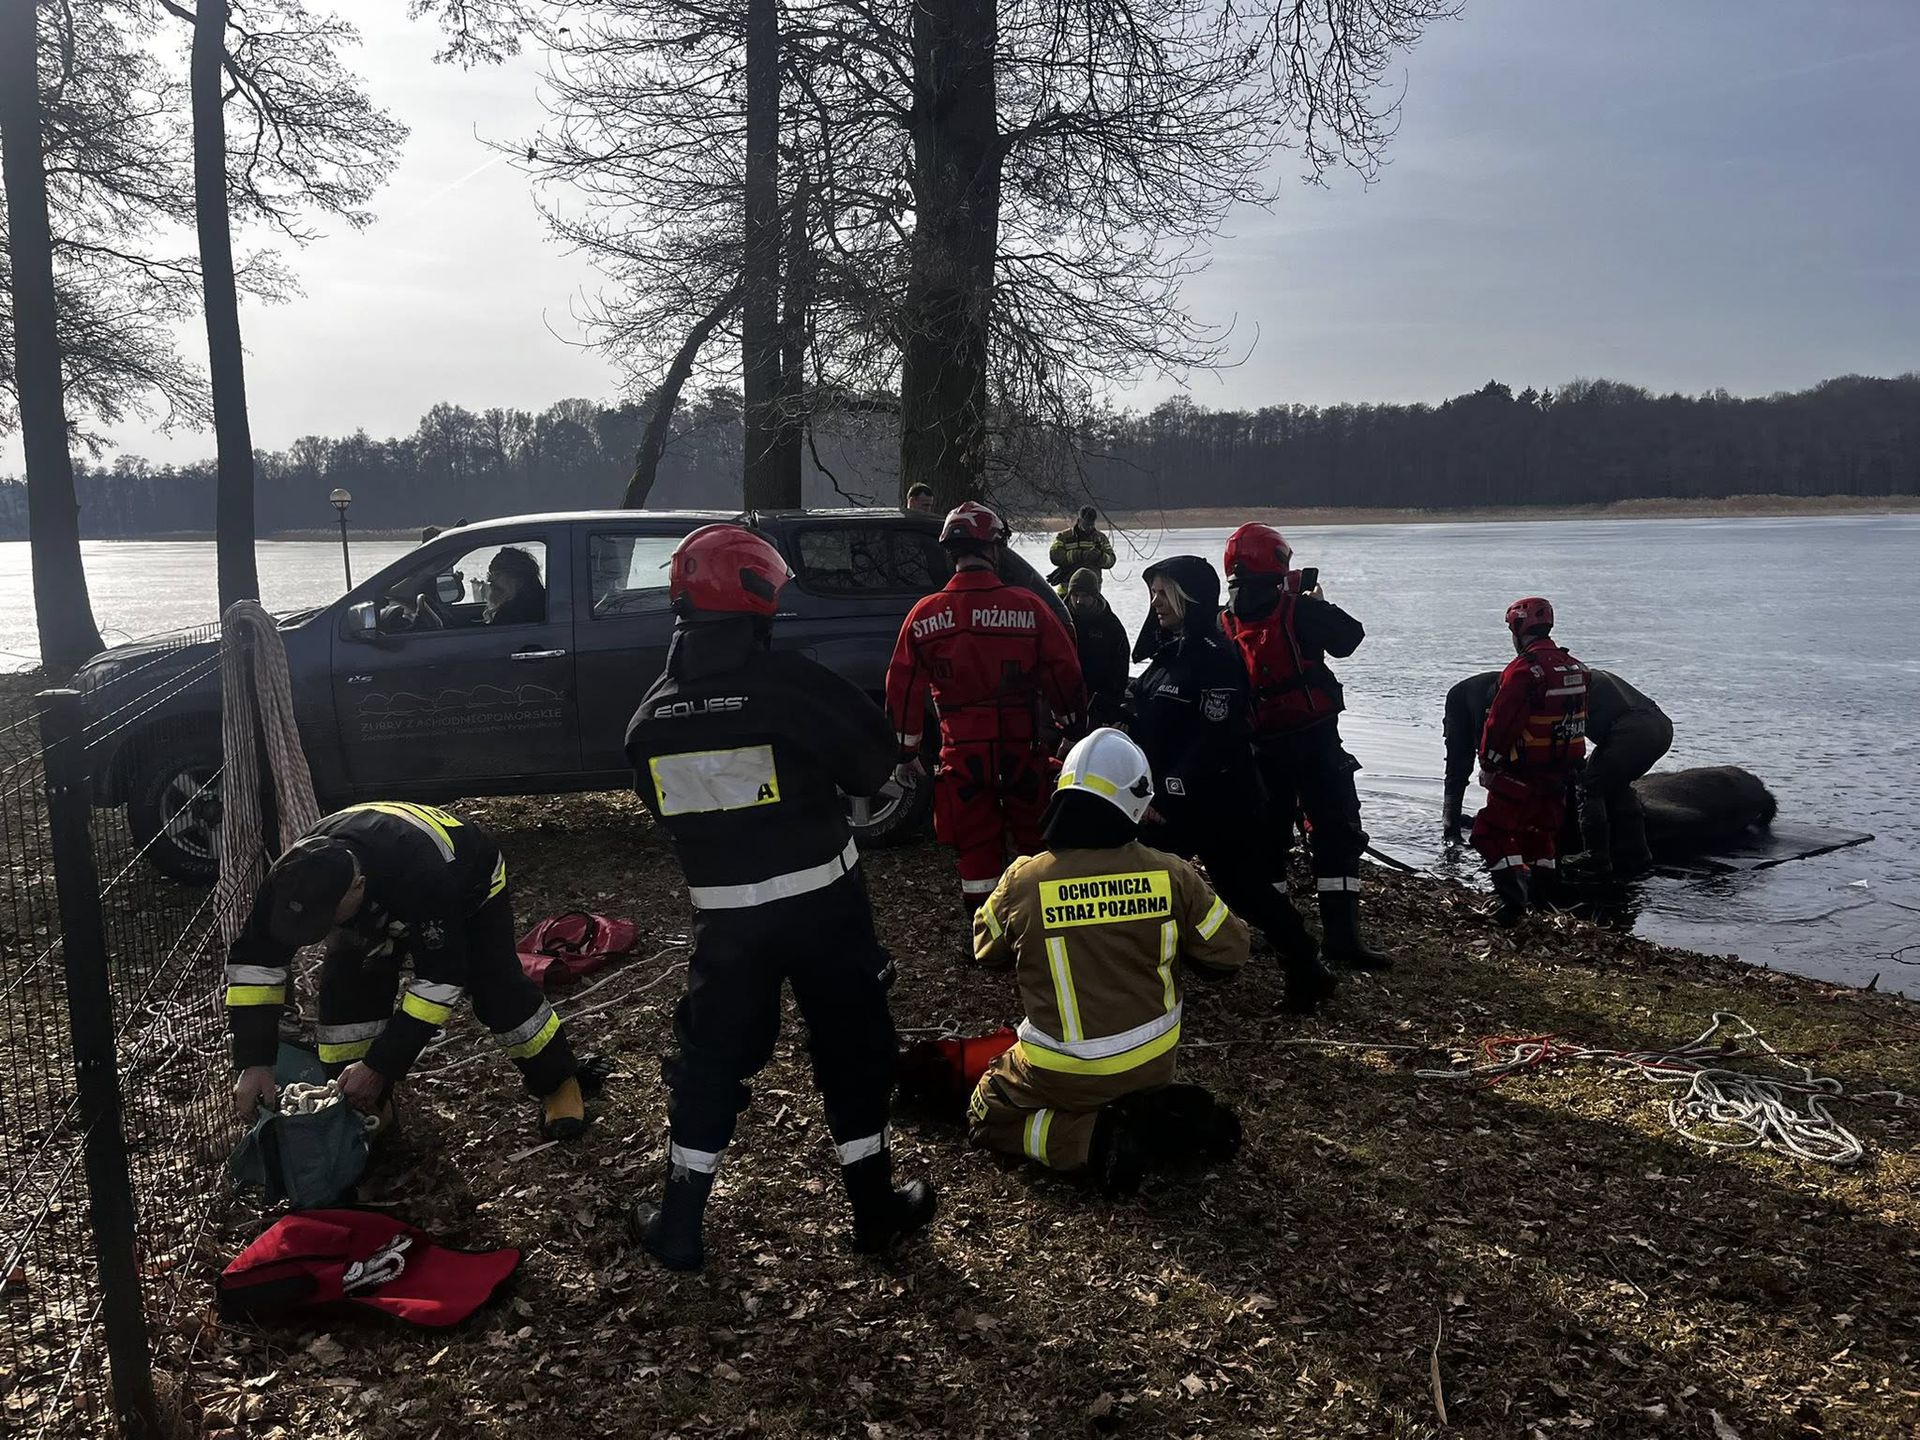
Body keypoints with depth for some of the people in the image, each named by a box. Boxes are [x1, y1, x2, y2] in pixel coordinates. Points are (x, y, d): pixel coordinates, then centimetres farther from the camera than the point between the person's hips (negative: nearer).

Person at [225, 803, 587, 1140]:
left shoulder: (421, 878, -48)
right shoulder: (295, 876, -34)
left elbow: (439, 980, -40)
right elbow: (254, 960, -25)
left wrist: (378, 1065, -38)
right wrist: (254, 1062, -29)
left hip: (468, 884, -4)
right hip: (380, 904, 5)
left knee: (497, 988, -15)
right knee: (345, 986, -13)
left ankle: (559, 1082, 6)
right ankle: (361, 1107, 5)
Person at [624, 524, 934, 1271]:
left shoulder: (653, 713, -1)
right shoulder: (788, 680, -17)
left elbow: (662, 809, 10)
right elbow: (872, 762, -10)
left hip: (724, 910, 4)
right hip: (820, 898, -3)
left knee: (711, 1055, 17)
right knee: (853, 1048, 12)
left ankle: (679, 1223, 22)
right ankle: (875, 1206, 22)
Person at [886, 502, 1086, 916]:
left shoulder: (925, 614, -3)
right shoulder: (1027, 606, -8)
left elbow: (904, 689, 1)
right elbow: (1064, 673, -3)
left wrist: (906, 751, 11)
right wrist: (1074, 729, 11)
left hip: (962, 752, 1)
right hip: (1024, 748, 0)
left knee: (975, 850, 11)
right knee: (1036, 839, 16)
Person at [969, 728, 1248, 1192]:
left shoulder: (1023, 879, -18)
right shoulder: (1172, 875, -16)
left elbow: (986, 952, 2)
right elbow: (1229, 953, -3)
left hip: (1063, 1073, -3)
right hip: (1153, 1063, 3)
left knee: (989, 1116, 21)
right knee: (1131, 1088, 37)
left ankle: (1097, 1138, -3)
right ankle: (1166, 1115, 4)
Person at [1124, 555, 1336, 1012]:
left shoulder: (1216, 657, -18)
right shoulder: (1171, 650, 11)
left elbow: (1216, 740, -24)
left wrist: (1169, 795, -22)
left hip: (1215, 802, -9)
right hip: (1166, 800, 9)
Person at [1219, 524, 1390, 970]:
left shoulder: (1224, 624, 1)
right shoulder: (1299, 610, -14)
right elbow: (1350, 638, -7)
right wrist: (1317, 600, 9)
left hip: (1261, 748, 5)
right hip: (1314, 739, -5)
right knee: (1336, 833, -2)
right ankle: (1340, 935, -6)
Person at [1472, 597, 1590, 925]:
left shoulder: (1523, 669, -20)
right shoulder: (1575, 667, 6)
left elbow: (1500, 722, -19)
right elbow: (1577, 716, 15)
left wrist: (1487, 765, -7)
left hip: (1522, 771, -8)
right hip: (1562, 770, 8)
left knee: (1492, 831, -1)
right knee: (1541, 830, 23)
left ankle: (1514, 895, -14)